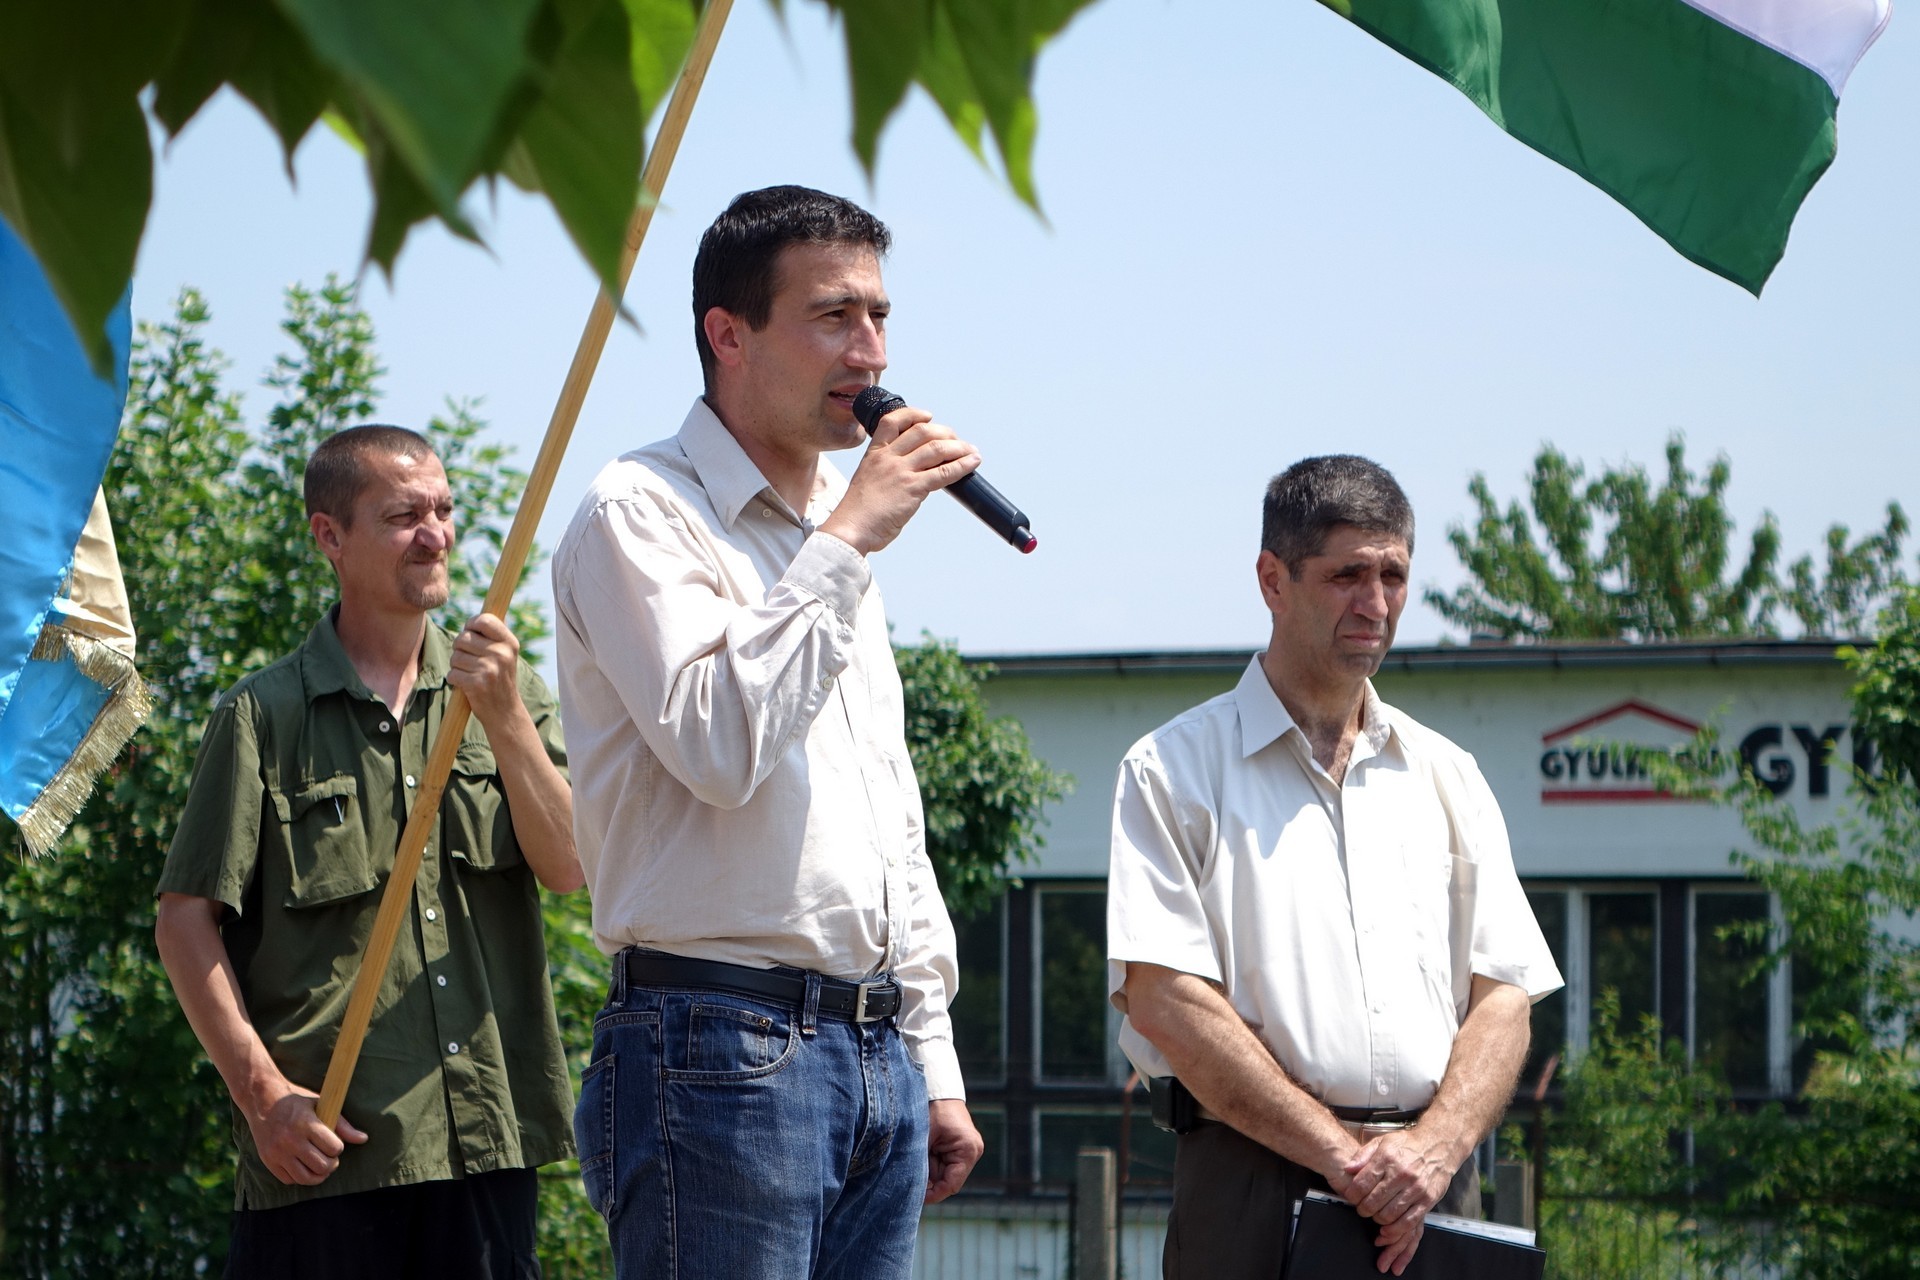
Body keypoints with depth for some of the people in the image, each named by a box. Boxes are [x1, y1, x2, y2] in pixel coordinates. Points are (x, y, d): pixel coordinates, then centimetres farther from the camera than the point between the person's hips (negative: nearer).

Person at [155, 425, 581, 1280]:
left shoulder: (510, 694, 13)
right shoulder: (265, 717, 4)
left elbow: (567, 868, 1)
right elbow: (187, 920, 1)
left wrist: (505, 719, -13)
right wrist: (262, 1093, -9)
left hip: (486, 1136, 3)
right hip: (326, 1148, -3)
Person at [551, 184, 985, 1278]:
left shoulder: (836, 534, 22)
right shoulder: (644, 513, -5)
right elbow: (720, 745, -21)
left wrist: (930, 1062, 20)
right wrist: (846, 539, -13)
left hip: (879, 1057, 8)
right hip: (727, 1051, -8)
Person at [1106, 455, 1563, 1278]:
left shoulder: (1447, 777, 17)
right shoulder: (1175, 769, 4)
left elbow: (1505, 1000, 11)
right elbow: (1165, 1002, -7)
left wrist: (1433, 1147, -8)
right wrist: (1343, 1155, -12)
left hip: (1432, 1195, 3)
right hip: (1257, 1181, -3)